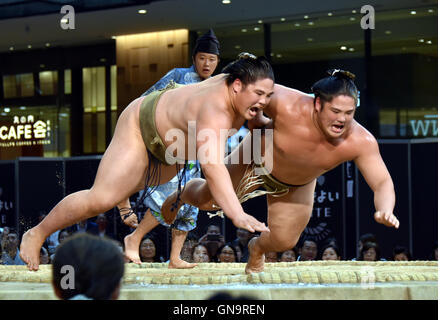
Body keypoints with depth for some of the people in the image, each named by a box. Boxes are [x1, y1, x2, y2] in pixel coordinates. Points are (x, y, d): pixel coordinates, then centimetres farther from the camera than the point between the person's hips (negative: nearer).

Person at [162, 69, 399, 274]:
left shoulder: (361, 142, -37)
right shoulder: (288, 107, -43)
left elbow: (382, 183, -34)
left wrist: (385, 211, -53)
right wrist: (255, 122, -16)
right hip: (259, 158, -2)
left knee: (284, 241, 6)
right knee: (207, 201, 17)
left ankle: (258, 248, 45)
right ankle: (181, 195, 56)